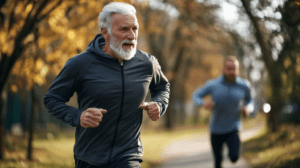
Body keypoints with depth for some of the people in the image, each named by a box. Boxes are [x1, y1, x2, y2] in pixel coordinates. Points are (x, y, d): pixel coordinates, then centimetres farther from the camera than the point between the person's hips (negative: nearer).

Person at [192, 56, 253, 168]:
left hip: (233, 129, 0)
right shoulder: (213, 85, -13)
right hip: (216, 129, 0)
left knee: (234, 157, -19)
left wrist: (248, 109, -15)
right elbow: (196, 95, -1)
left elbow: (249, 100, 9)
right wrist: (203, 103, -24)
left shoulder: (244, 85, -9)